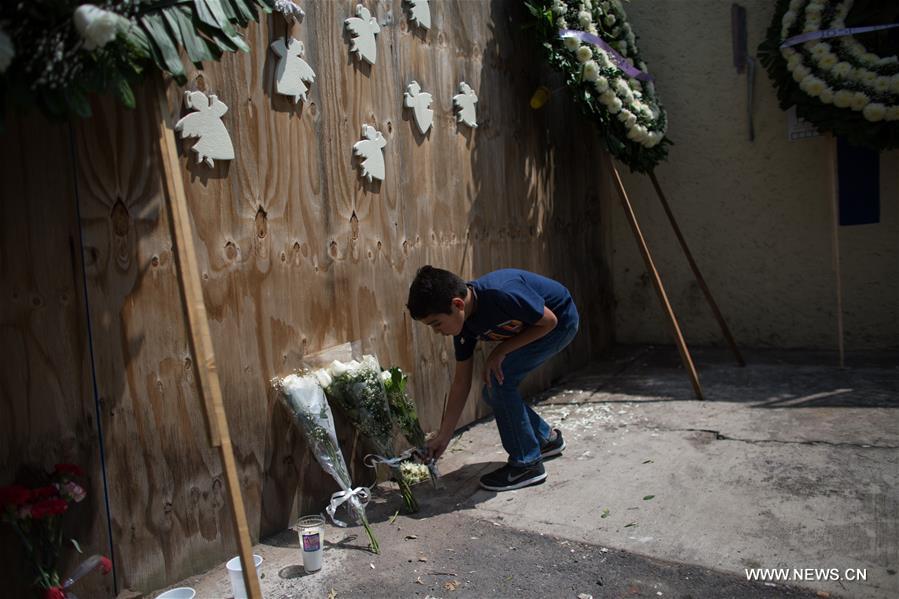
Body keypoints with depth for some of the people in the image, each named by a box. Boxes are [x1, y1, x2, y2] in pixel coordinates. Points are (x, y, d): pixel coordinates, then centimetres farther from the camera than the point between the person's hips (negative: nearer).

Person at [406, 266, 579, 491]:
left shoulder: (501, 293, -37)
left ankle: (527, 464, -6)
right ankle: (547, 438, 25)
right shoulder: (463, 324, -13)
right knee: (493, 392, 1)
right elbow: (461, 383, -4)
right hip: (529, 327, 7)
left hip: (560, 320, -7)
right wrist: (443, 437, -3)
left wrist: (500, 351, -22)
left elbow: (549, 321, -21)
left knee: (498, 379, -19)